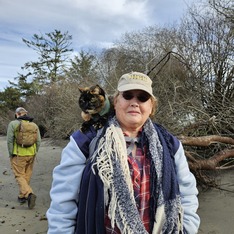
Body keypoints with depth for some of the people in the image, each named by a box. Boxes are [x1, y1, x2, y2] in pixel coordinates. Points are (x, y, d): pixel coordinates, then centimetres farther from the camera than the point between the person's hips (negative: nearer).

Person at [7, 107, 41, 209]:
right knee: (27, 176, 15)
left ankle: (29, 194, -17)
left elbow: (10, 140, -10)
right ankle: (22, 196, 27)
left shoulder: (13, 124, -5)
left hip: (18, 155, -4)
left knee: (19, 176, 2)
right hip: (31, 154, 4)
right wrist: (34, 153, 12)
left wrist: (11, 155, -2)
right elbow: (38, 141, 3)